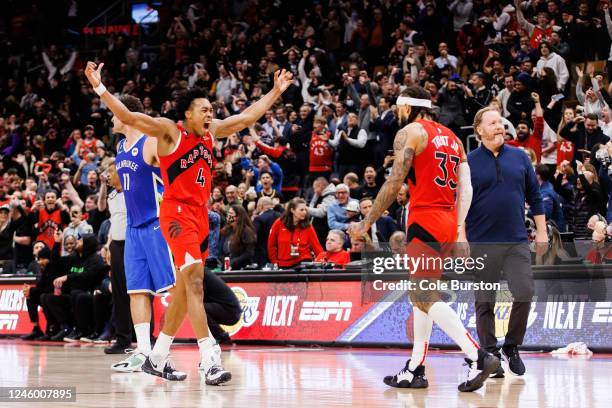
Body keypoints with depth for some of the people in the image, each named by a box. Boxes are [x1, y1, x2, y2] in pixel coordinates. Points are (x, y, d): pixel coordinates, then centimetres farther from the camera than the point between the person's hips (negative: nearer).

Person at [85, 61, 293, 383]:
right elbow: (128, 117, -16)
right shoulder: (169, 132, -7)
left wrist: (275, 92, 30)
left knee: (185, 288, 12)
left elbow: (247, 117, 26)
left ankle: (157, 358, 22)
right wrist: (99, 88, -26)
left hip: (200, 214, 8)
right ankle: (209, 360, -24)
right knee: (194, 280, -18)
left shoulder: (212, 131, 13)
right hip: (177, 212, -8)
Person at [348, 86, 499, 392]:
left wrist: (367, 223, -8)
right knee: (421, 293, 17)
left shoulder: (409, 132, -4)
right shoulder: (451, 137, 20)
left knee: (425, 297, -11)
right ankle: (415, 370, 19)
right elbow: (466, 187, 11)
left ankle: (477, 357, -24)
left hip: (425, 221, -9)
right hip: (448, 223, 9)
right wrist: (460, 228, 6)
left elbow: (394, 183, -12)